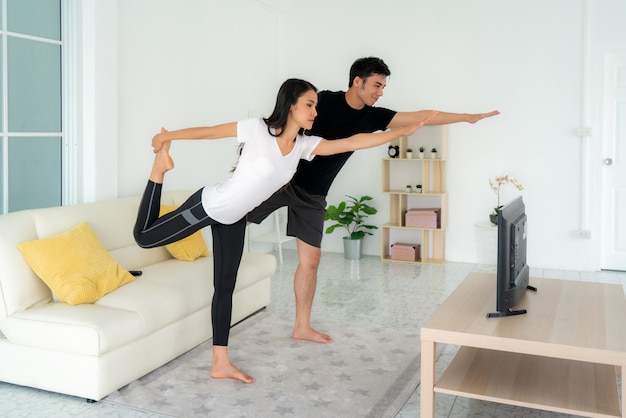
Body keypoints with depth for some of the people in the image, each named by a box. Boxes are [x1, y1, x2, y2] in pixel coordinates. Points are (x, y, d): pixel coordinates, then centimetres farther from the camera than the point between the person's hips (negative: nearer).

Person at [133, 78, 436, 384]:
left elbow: (351, 143, -5)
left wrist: (403, 131, -5)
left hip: (233, 219, 6)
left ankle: (220, 363, 18)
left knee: (225, 288, 10)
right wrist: (166, 137, -9)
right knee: (144, 237, 5)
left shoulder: (303, 145, -4)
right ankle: (159, 169, 22)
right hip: (208, 206, -6)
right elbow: (209, 131, -13)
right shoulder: (258, 130, -21)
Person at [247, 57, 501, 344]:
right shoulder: (324, 100, -11)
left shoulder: (372, 117, 3)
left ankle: (302, 327, 15)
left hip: (312, 195, 5)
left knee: (311, 258, 5)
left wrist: (467, 117, 3)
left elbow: (420, 117, 2)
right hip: (283, 179, -4)